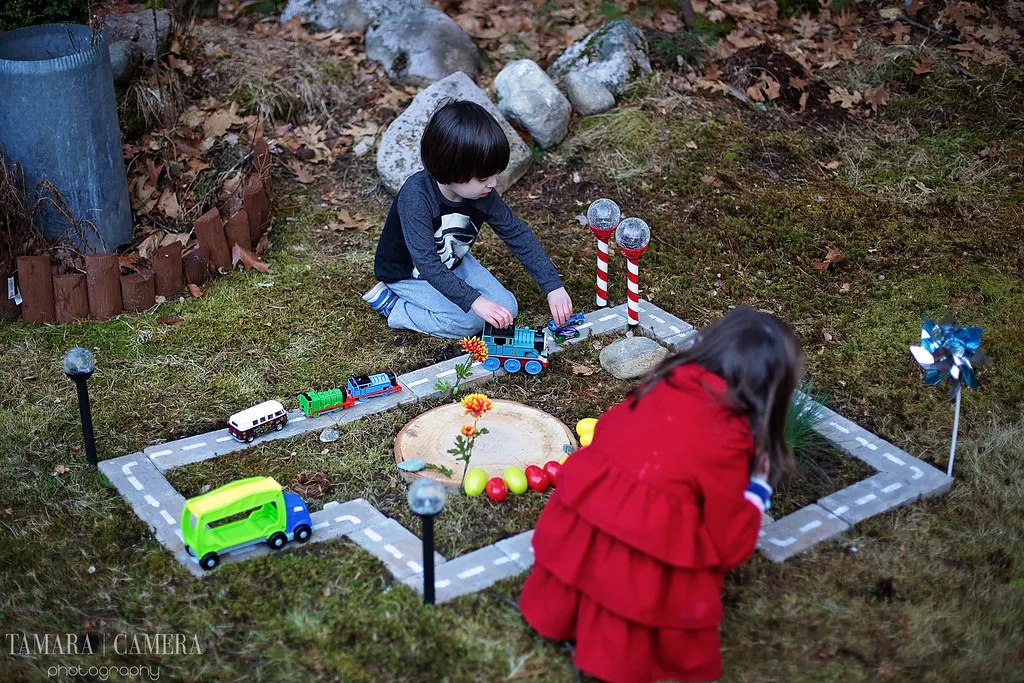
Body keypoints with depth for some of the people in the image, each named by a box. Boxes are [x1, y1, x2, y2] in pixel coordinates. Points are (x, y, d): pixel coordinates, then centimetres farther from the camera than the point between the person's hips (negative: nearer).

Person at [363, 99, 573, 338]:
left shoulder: (483, 194, -18)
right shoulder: (416, 196, -36)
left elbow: (518, 235, -10)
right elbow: (426, 263, -40)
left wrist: (553, 286, -18)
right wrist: (475, 301, -47)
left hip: (453, 263, 6)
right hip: (408, 273, -6)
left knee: (507, 308, -6)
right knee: (468, 321, -23)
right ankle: (392, 307, -6)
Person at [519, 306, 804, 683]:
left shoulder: (665, 385, 2)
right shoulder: (729, 441, -12)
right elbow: (731, 544, -5)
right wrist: (758, 489, 9)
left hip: (580, 528, 6)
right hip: (641, 567, -6)